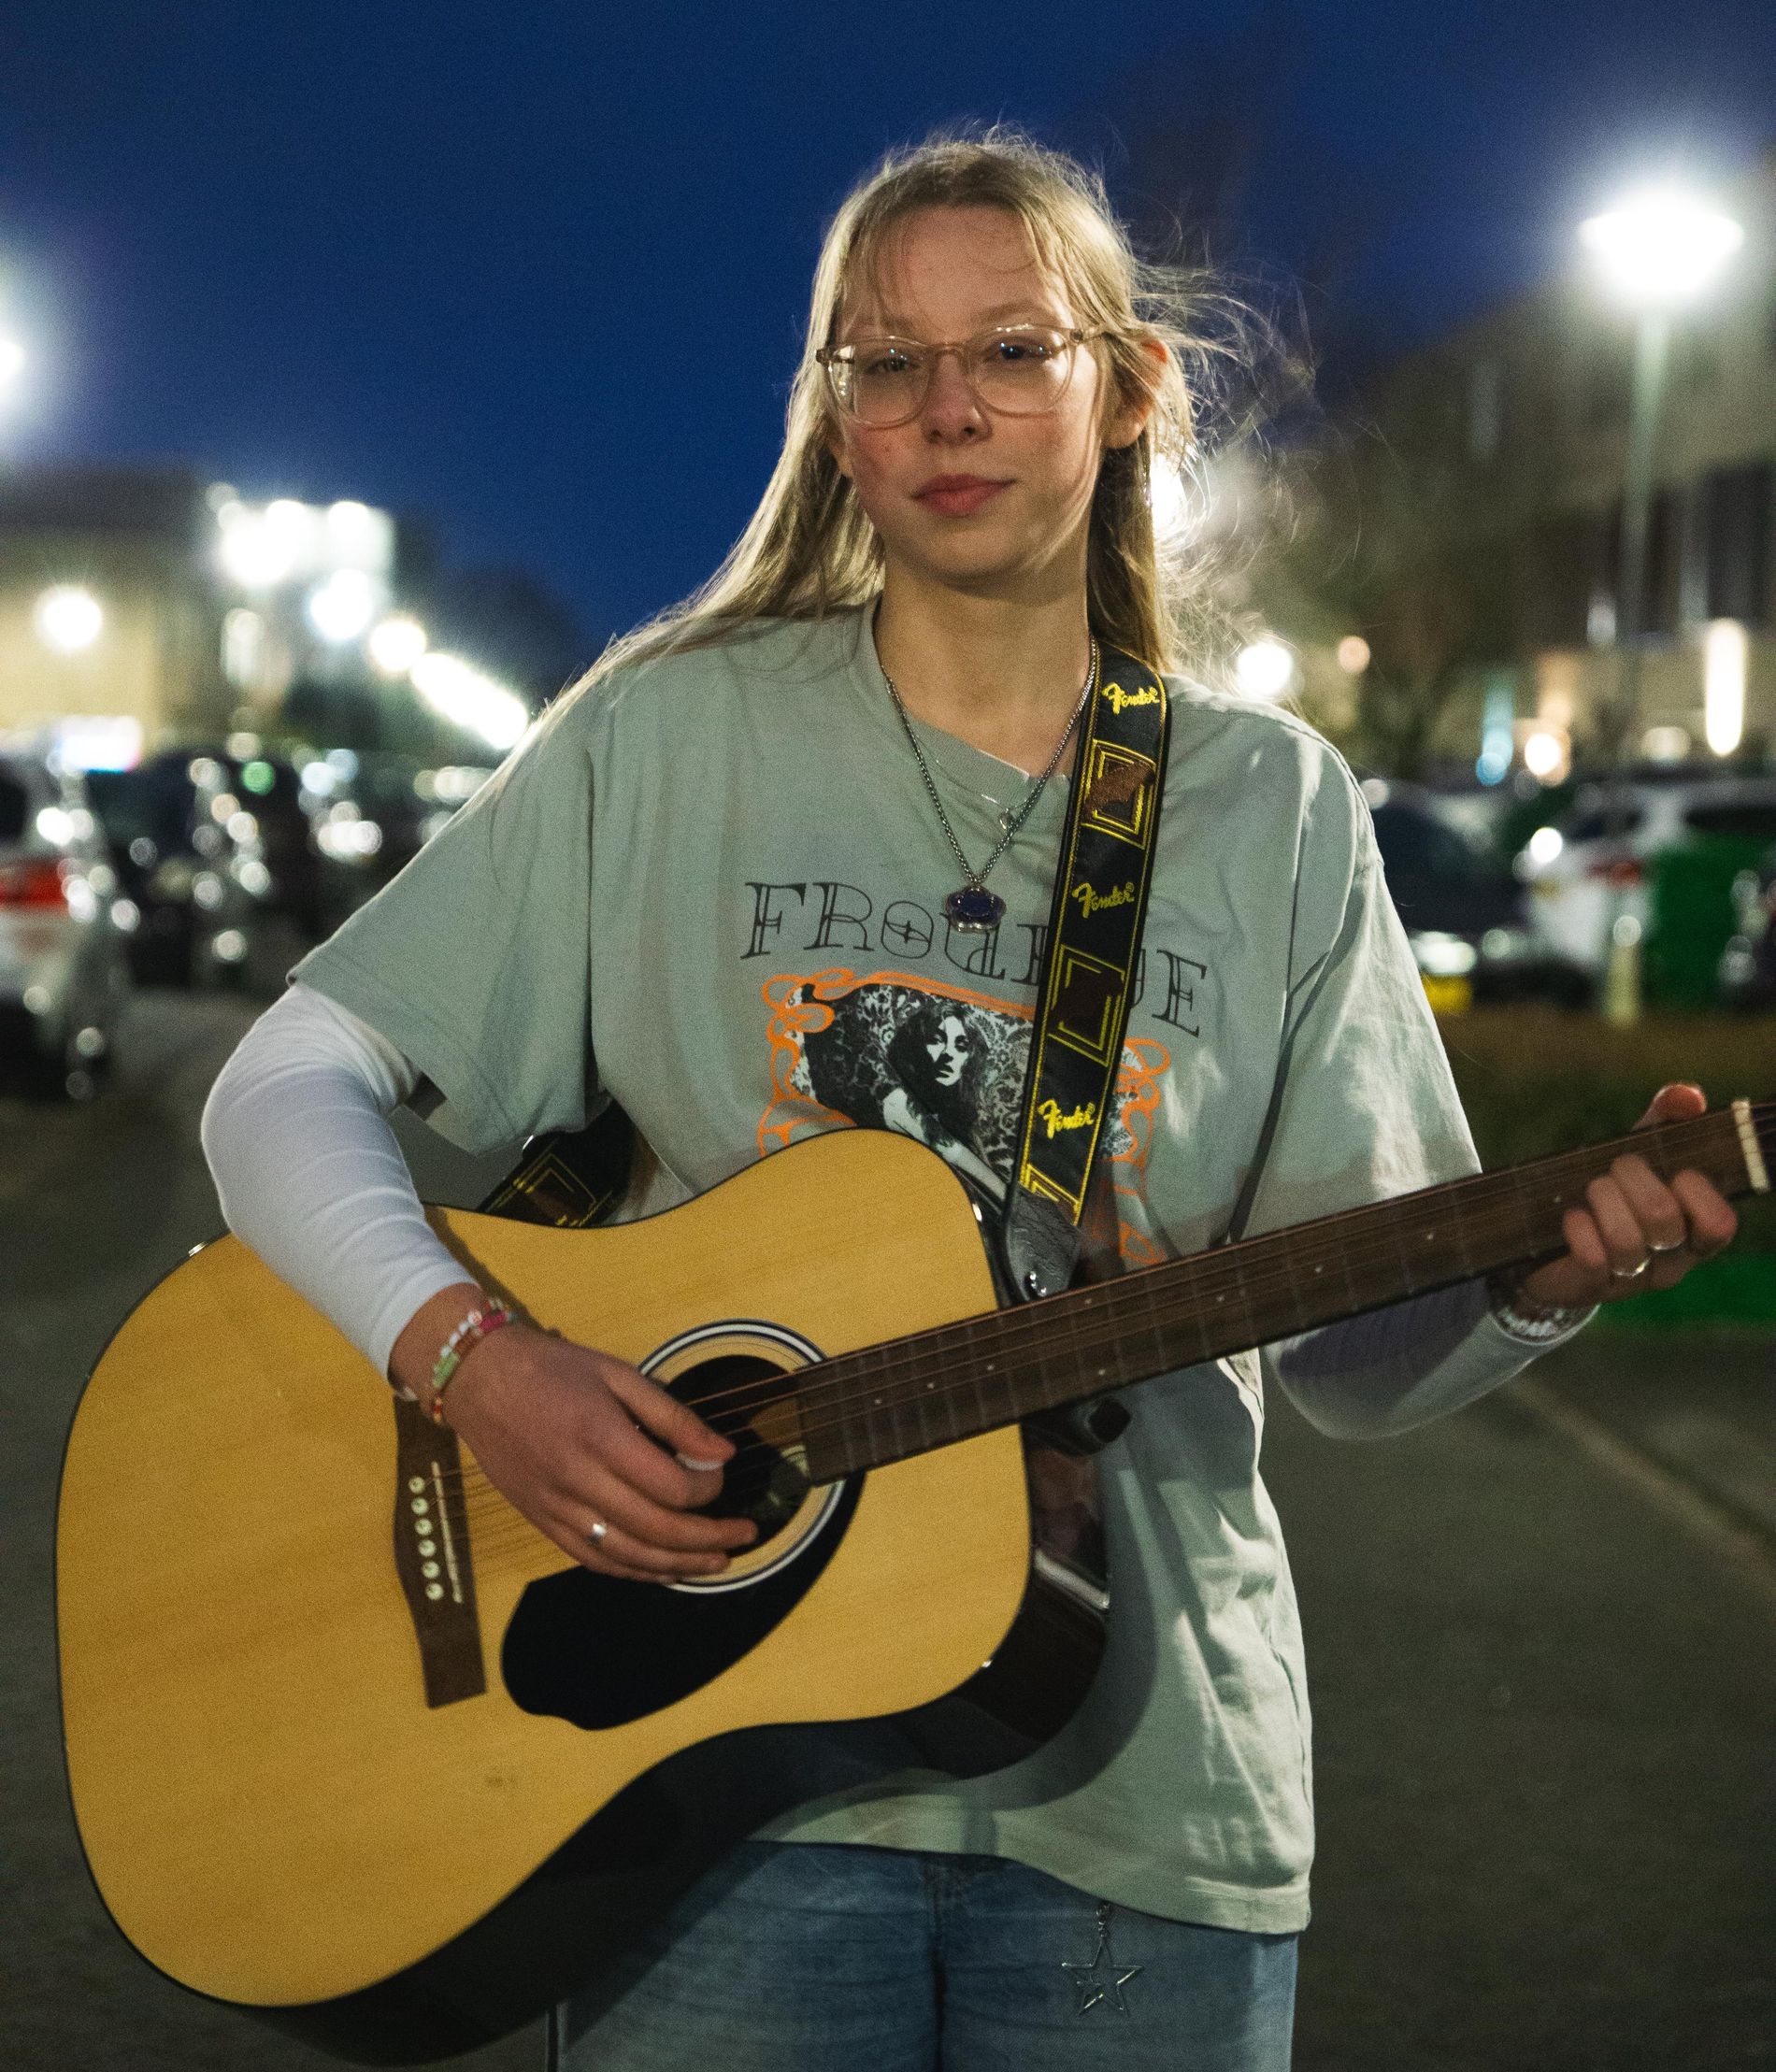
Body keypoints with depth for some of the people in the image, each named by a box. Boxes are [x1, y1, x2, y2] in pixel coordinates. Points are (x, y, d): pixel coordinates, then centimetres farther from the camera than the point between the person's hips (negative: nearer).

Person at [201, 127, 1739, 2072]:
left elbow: (1353, 1350, 4)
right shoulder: (670, 737, 1)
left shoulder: (1272, 809, 5)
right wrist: (471, 1358, -18)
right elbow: (290, 1084, -1)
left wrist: (1542, 1275, -17)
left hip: (1139, 1785, 2)